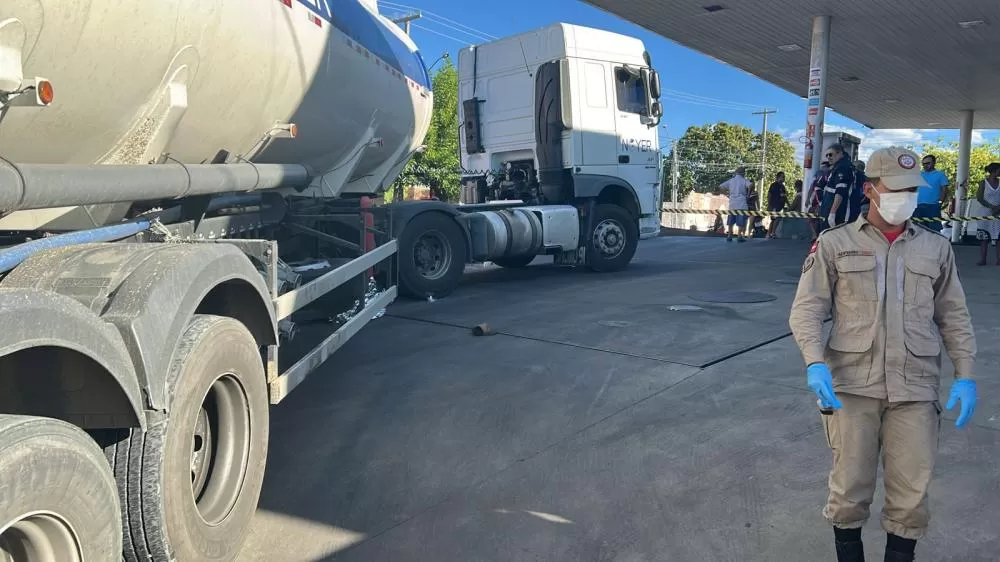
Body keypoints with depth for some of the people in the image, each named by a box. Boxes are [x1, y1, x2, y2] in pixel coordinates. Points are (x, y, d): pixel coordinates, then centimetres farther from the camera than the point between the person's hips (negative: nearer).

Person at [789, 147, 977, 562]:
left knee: (911, 496, 5)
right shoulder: (835, 244, 3)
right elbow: (806, 309, 0)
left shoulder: (936, 248, 12)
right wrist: (815, 363, -15)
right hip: (851, 386, -2)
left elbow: (953, 316, 14)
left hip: (915, 389, 2)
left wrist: (965, 376, 3)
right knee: (850, 489, 6)